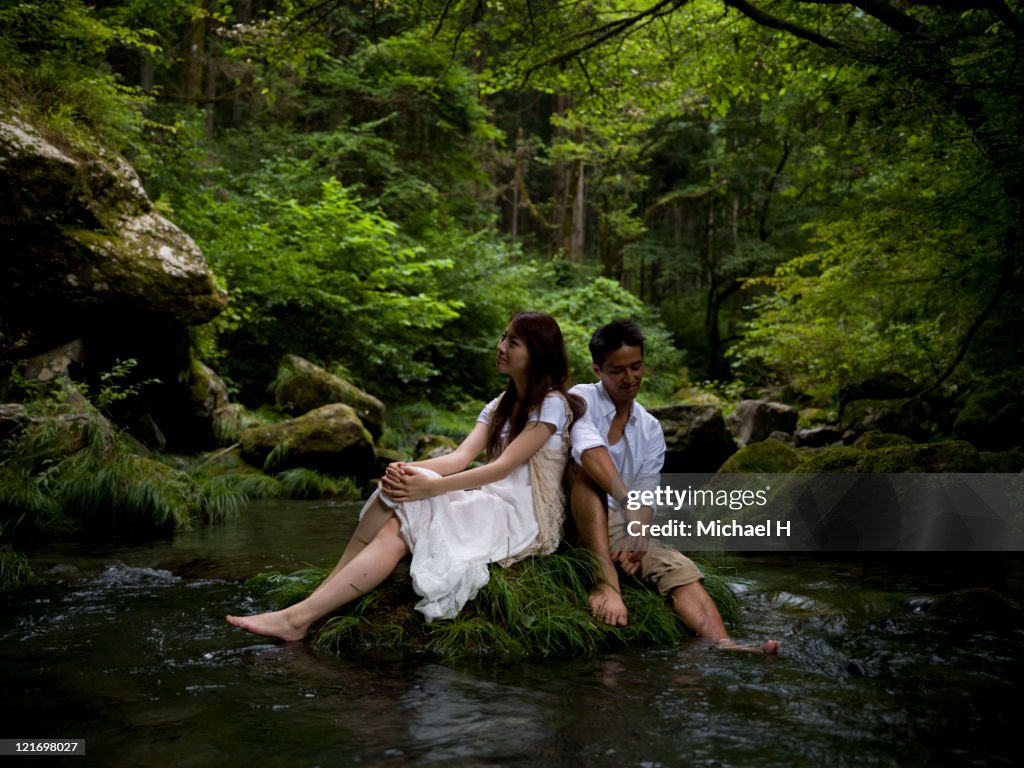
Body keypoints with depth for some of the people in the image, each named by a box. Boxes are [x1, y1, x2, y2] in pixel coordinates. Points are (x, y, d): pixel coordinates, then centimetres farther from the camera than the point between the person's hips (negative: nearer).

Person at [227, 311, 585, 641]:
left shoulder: (552, 404, -5)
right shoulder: (499, 406, 19)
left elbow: (504, 467, -16)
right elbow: (462, 456, 4)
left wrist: (431, 487, -24)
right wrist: (410, 470, -16)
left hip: (525, 517, -7)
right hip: (491, 502, 7)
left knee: (400, 529, -24)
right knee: (392, 509, -19)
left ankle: (298, 618, -27)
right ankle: (308, 609, -25)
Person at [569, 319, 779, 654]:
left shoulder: (650, 429, 9)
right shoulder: (581, 399, -7)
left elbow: (645, 496, 0)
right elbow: (591, 453, -28)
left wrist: (635, 543, -21)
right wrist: (628, 503, -44)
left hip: (620, 526, 4)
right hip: (575, 518, -4)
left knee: (681, 569, -21)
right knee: (586, 470, -33)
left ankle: (724, 646, -43)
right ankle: (605, 582, -40)